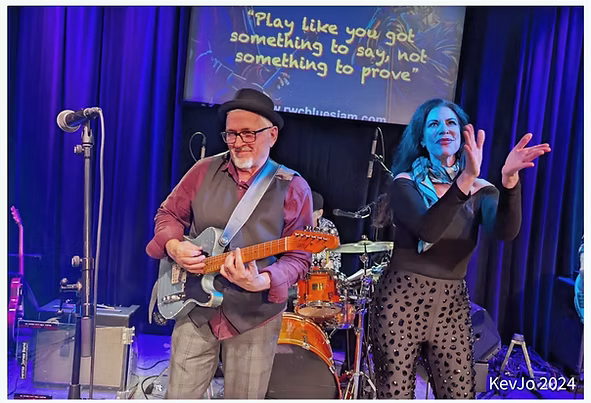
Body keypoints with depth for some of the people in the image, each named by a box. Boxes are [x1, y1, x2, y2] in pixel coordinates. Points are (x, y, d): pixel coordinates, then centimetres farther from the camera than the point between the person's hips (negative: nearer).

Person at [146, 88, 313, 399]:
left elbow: (299, 257, -9)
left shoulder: (293, 188, -7)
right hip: (196, 308, 2)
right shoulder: (204, 171, 2)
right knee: (179, 395, 10)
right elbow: (168, 214, 11)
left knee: (245, 398, 13)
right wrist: (175, 246, -10)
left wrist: (263, 281, -27)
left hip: (254, 318, -2)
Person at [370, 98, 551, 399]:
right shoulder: (406, 182, -6)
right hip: (402, 299, -2)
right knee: (395, 393, 8)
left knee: (460, 394, 6)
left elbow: (506, 231, -18)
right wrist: (465, 179, -37)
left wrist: (510, 179, -35)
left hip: (452, 304, 3)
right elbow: (427, 229, -26)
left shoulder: (480, 189, 2)